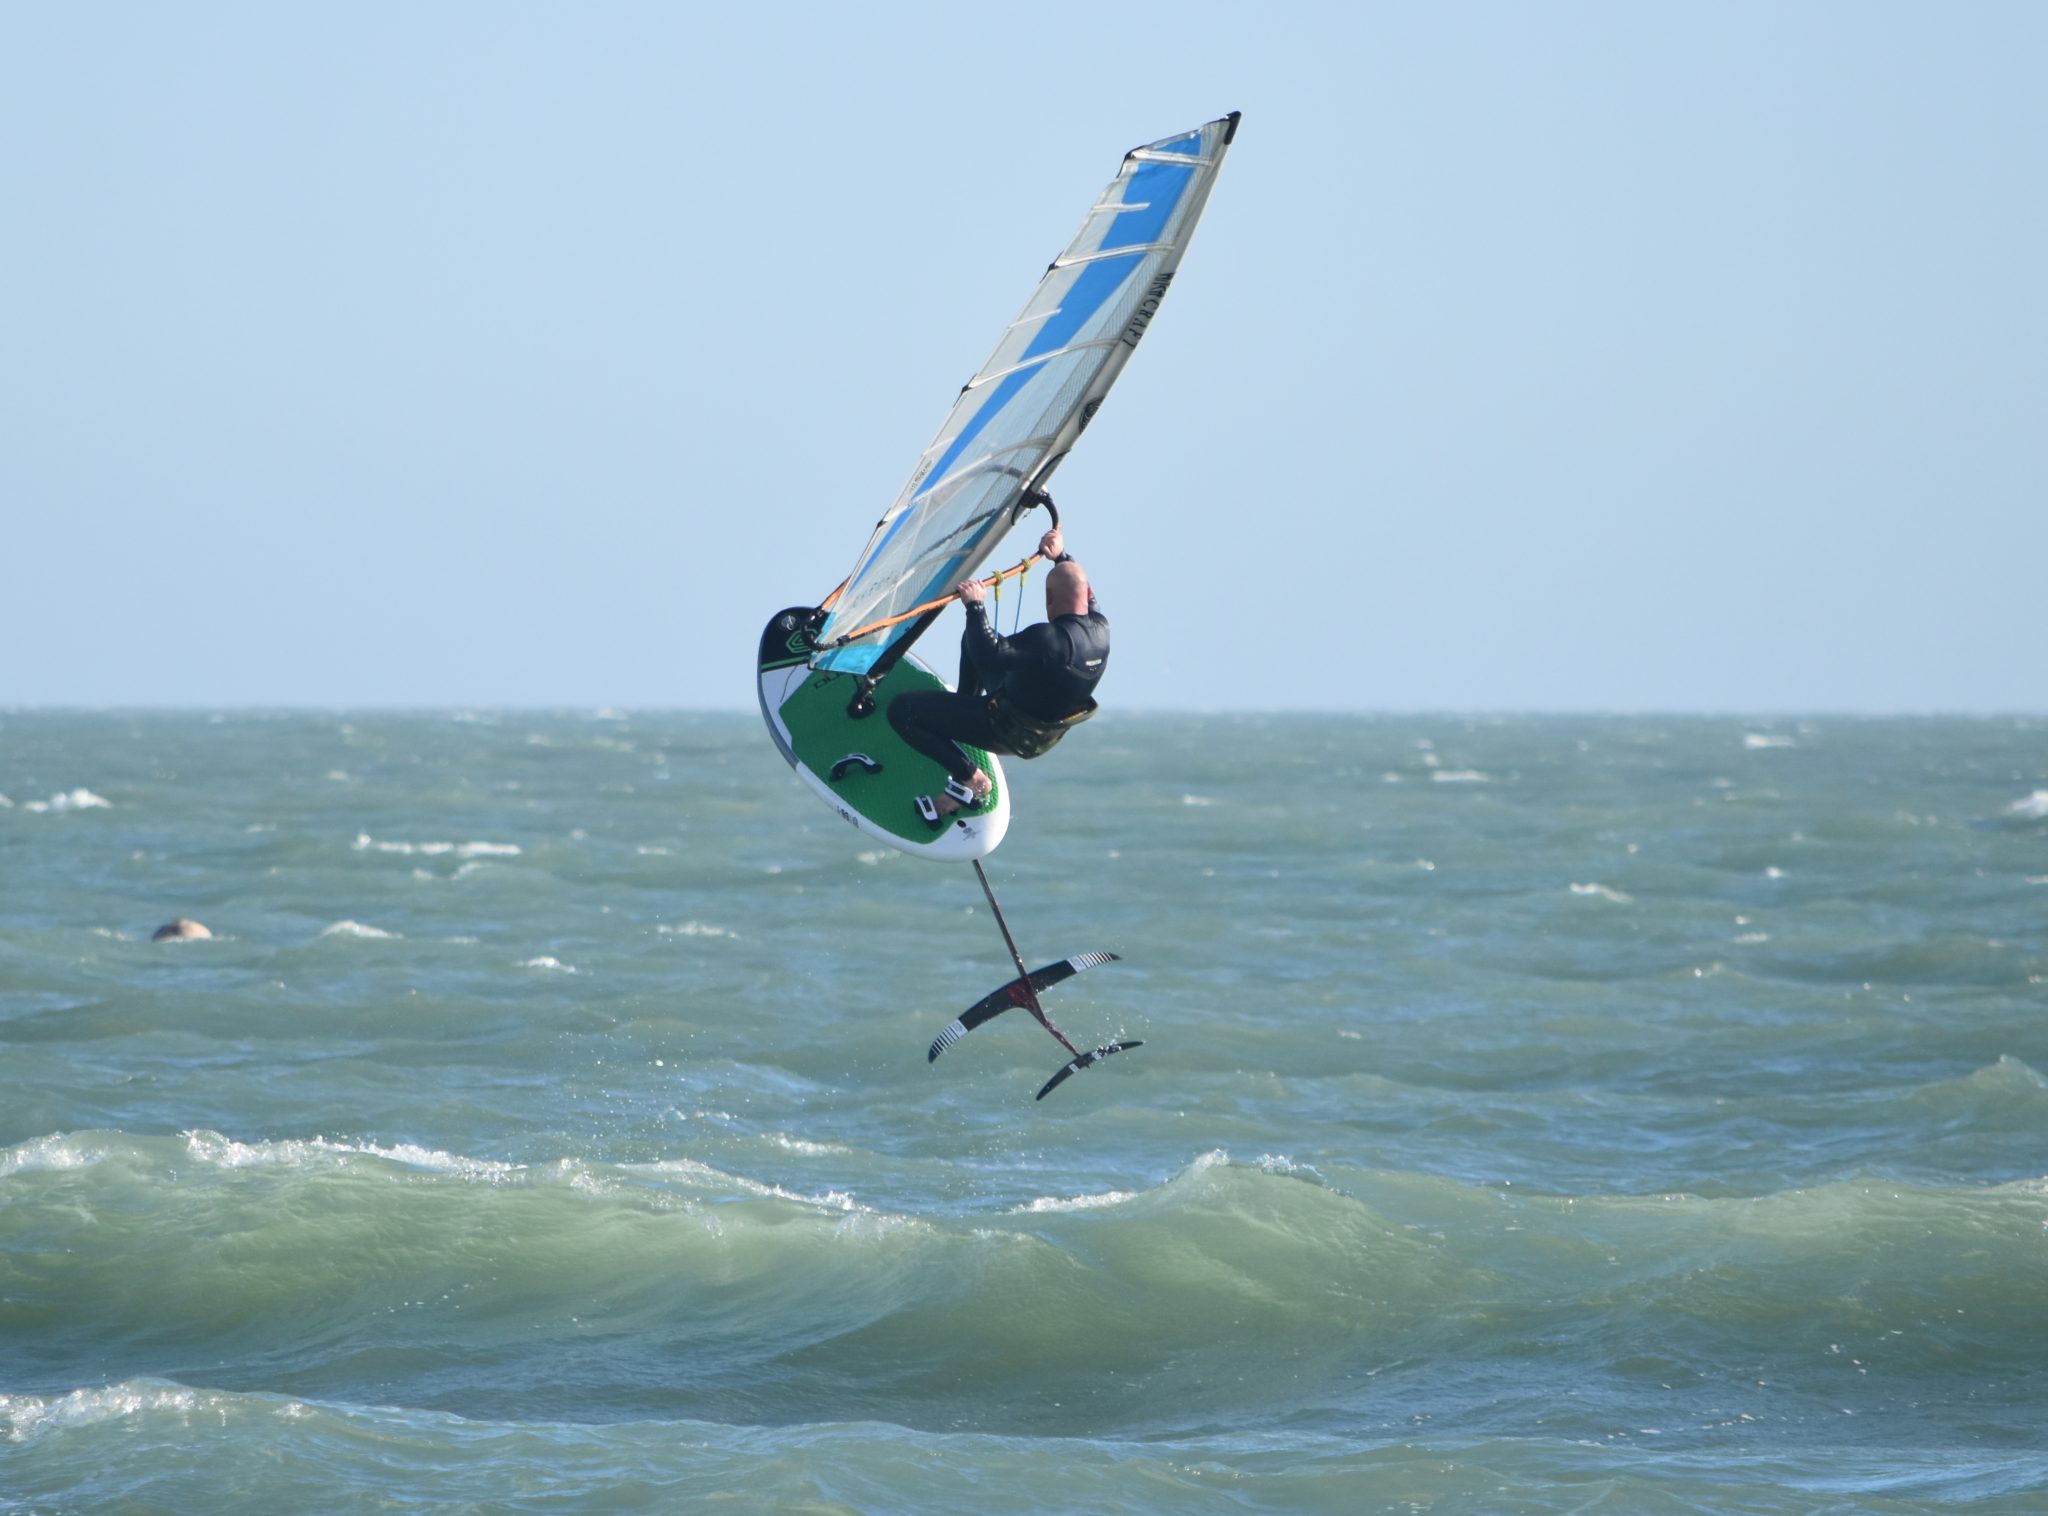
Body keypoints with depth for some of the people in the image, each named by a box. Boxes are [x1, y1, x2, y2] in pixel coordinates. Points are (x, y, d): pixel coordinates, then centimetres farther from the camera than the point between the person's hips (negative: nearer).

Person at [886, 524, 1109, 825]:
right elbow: (1077, 585, 15)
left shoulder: (1051, 639, -35)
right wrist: (1061, 556, 9)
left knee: (901, 710, -10)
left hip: (1012, 736, -9)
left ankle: (970, 779, -3)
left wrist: (976, 606, -32)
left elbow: (990, 655, -41)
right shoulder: (1100, 628, -9)